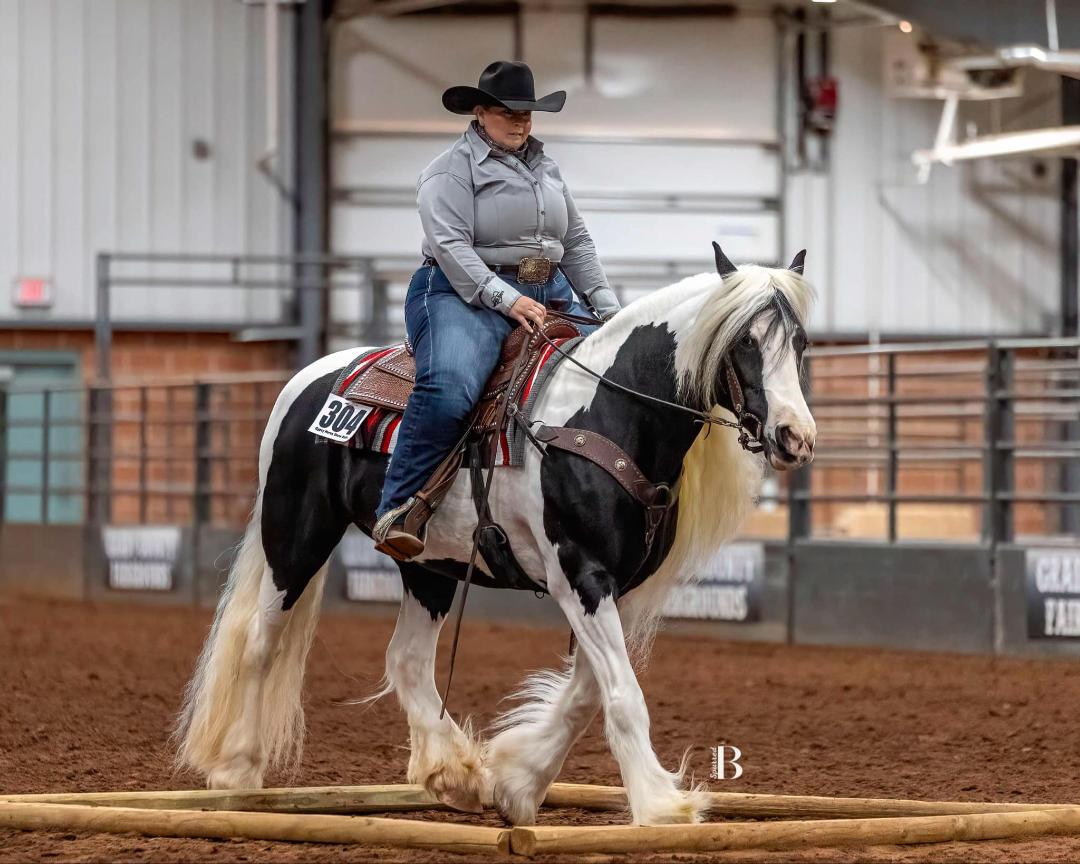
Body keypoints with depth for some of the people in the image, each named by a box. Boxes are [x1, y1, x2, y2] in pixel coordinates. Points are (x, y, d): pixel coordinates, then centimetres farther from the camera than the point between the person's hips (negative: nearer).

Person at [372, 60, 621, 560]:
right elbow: (449, 243, -15)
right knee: (449, 390, -34)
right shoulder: (453, 170, -1)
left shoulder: (545, 168, 22)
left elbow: (577, 244, 25)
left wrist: (608, 308, 12)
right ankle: (395, 513, -32)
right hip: (469, 294, -8)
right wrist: (506, 299, -25)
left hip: (550, 296, 8)